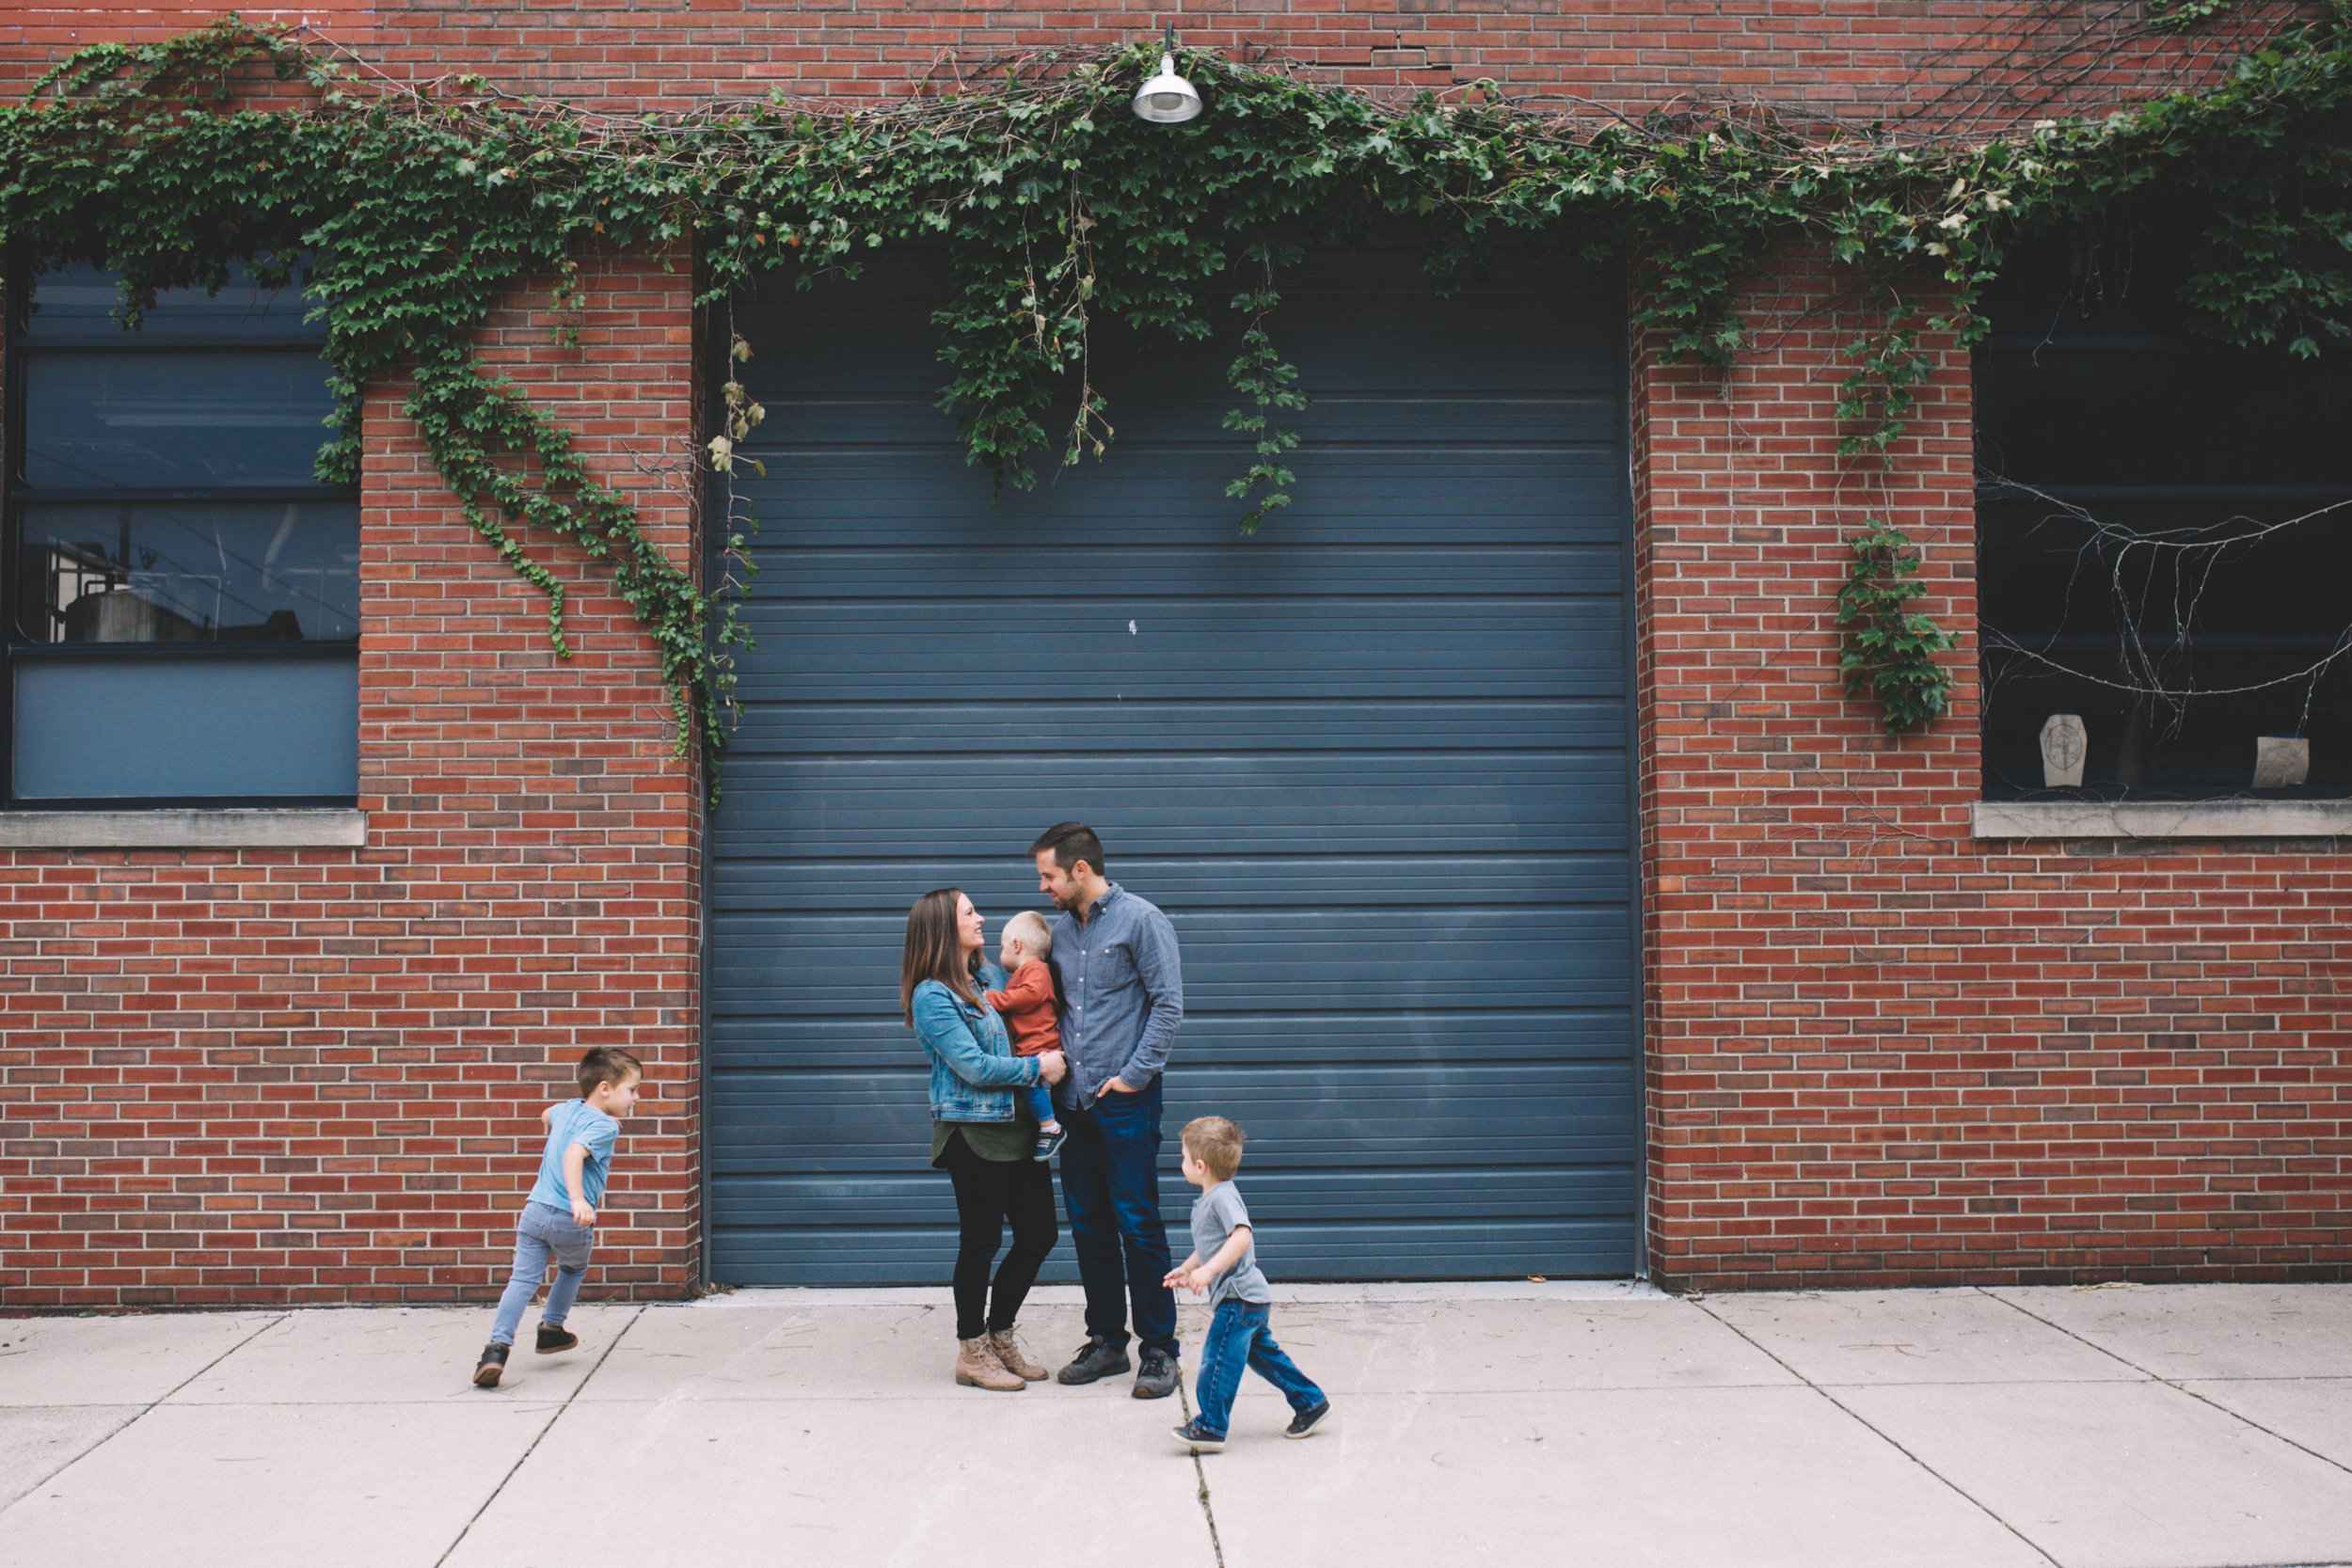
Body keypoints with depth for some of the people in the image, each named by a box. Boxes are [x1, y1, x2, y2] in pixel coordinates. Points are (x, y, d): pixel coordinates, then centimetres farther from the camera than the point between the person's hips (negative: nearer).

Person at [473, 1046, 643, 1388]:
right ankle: (551, 1328, 36)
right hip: (571, 1220, -5)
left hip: (535, 1209, 5)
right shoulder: (604, 1126, -11)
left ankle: (498, 1345, -17)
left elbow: (546, 1116, 39)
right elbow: (573, 1154, -29)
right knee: (573, 1270, 25)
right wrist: (578, 1199, -39)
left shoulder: (567, 1109, 14)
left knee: (524, 1279, -2)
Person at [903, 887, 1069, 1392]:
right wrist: (1038, 1067, -10)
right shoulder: (931, 996, -11)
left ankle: (1000, 1334, 27)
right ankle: (972, 1353, 16)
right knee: (981, 1241, 1)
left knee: (1038, 1234, 10)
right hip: (973, 1134, -8)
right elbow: (974, 1066, -16)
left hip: (1018, 1123, 8)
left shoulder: (991, 975, 12)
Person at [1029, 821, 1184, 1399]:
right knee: (1089, 1227, 11)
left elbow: (1168, 1004, -10)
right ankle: (1106, 1340, 21)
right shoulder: (1061, 930, 13)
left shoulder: (1140, 920, -6)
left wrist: (1134, 1074, -14)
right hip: (1074, 1102, 7)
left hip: (1125, 1101, -7)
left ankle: (1158, 1350, 4)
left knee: (1138, 1225, -4)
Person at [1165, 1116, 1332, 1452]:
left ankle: (1209, 1427, -5)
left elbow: (1241, 1236, -34)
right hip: (1249, 1298, 11)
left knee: (1218, 1358, -9)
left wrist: (1208, 1271, -38)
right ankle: (1310, 1403, 27)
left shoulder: (1222, 1197, -18)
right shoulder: (1208, 1200, 15)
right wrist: (1187, 1268, 32)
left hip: (1239, 1297, -11)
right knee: (1262, 1354, 18)